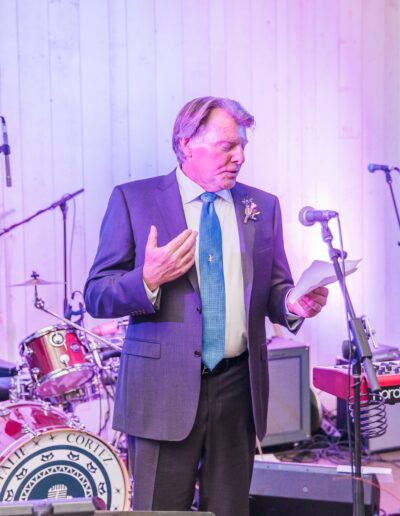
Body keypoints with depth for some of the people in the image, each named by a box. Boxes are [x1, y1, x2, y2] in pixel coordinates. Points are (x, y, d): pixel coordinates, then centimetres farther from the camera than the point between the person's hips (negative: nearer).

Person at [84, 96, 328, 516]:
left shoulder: (263, 207, 11)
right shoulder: (133, 200, 0)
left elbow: (273, 290, 13)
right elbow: (96, 296, -2)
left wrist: (292, 304, -9)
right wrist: (148, 280, -21)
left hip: (238, 387, 4)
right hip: (163, 389, -3)